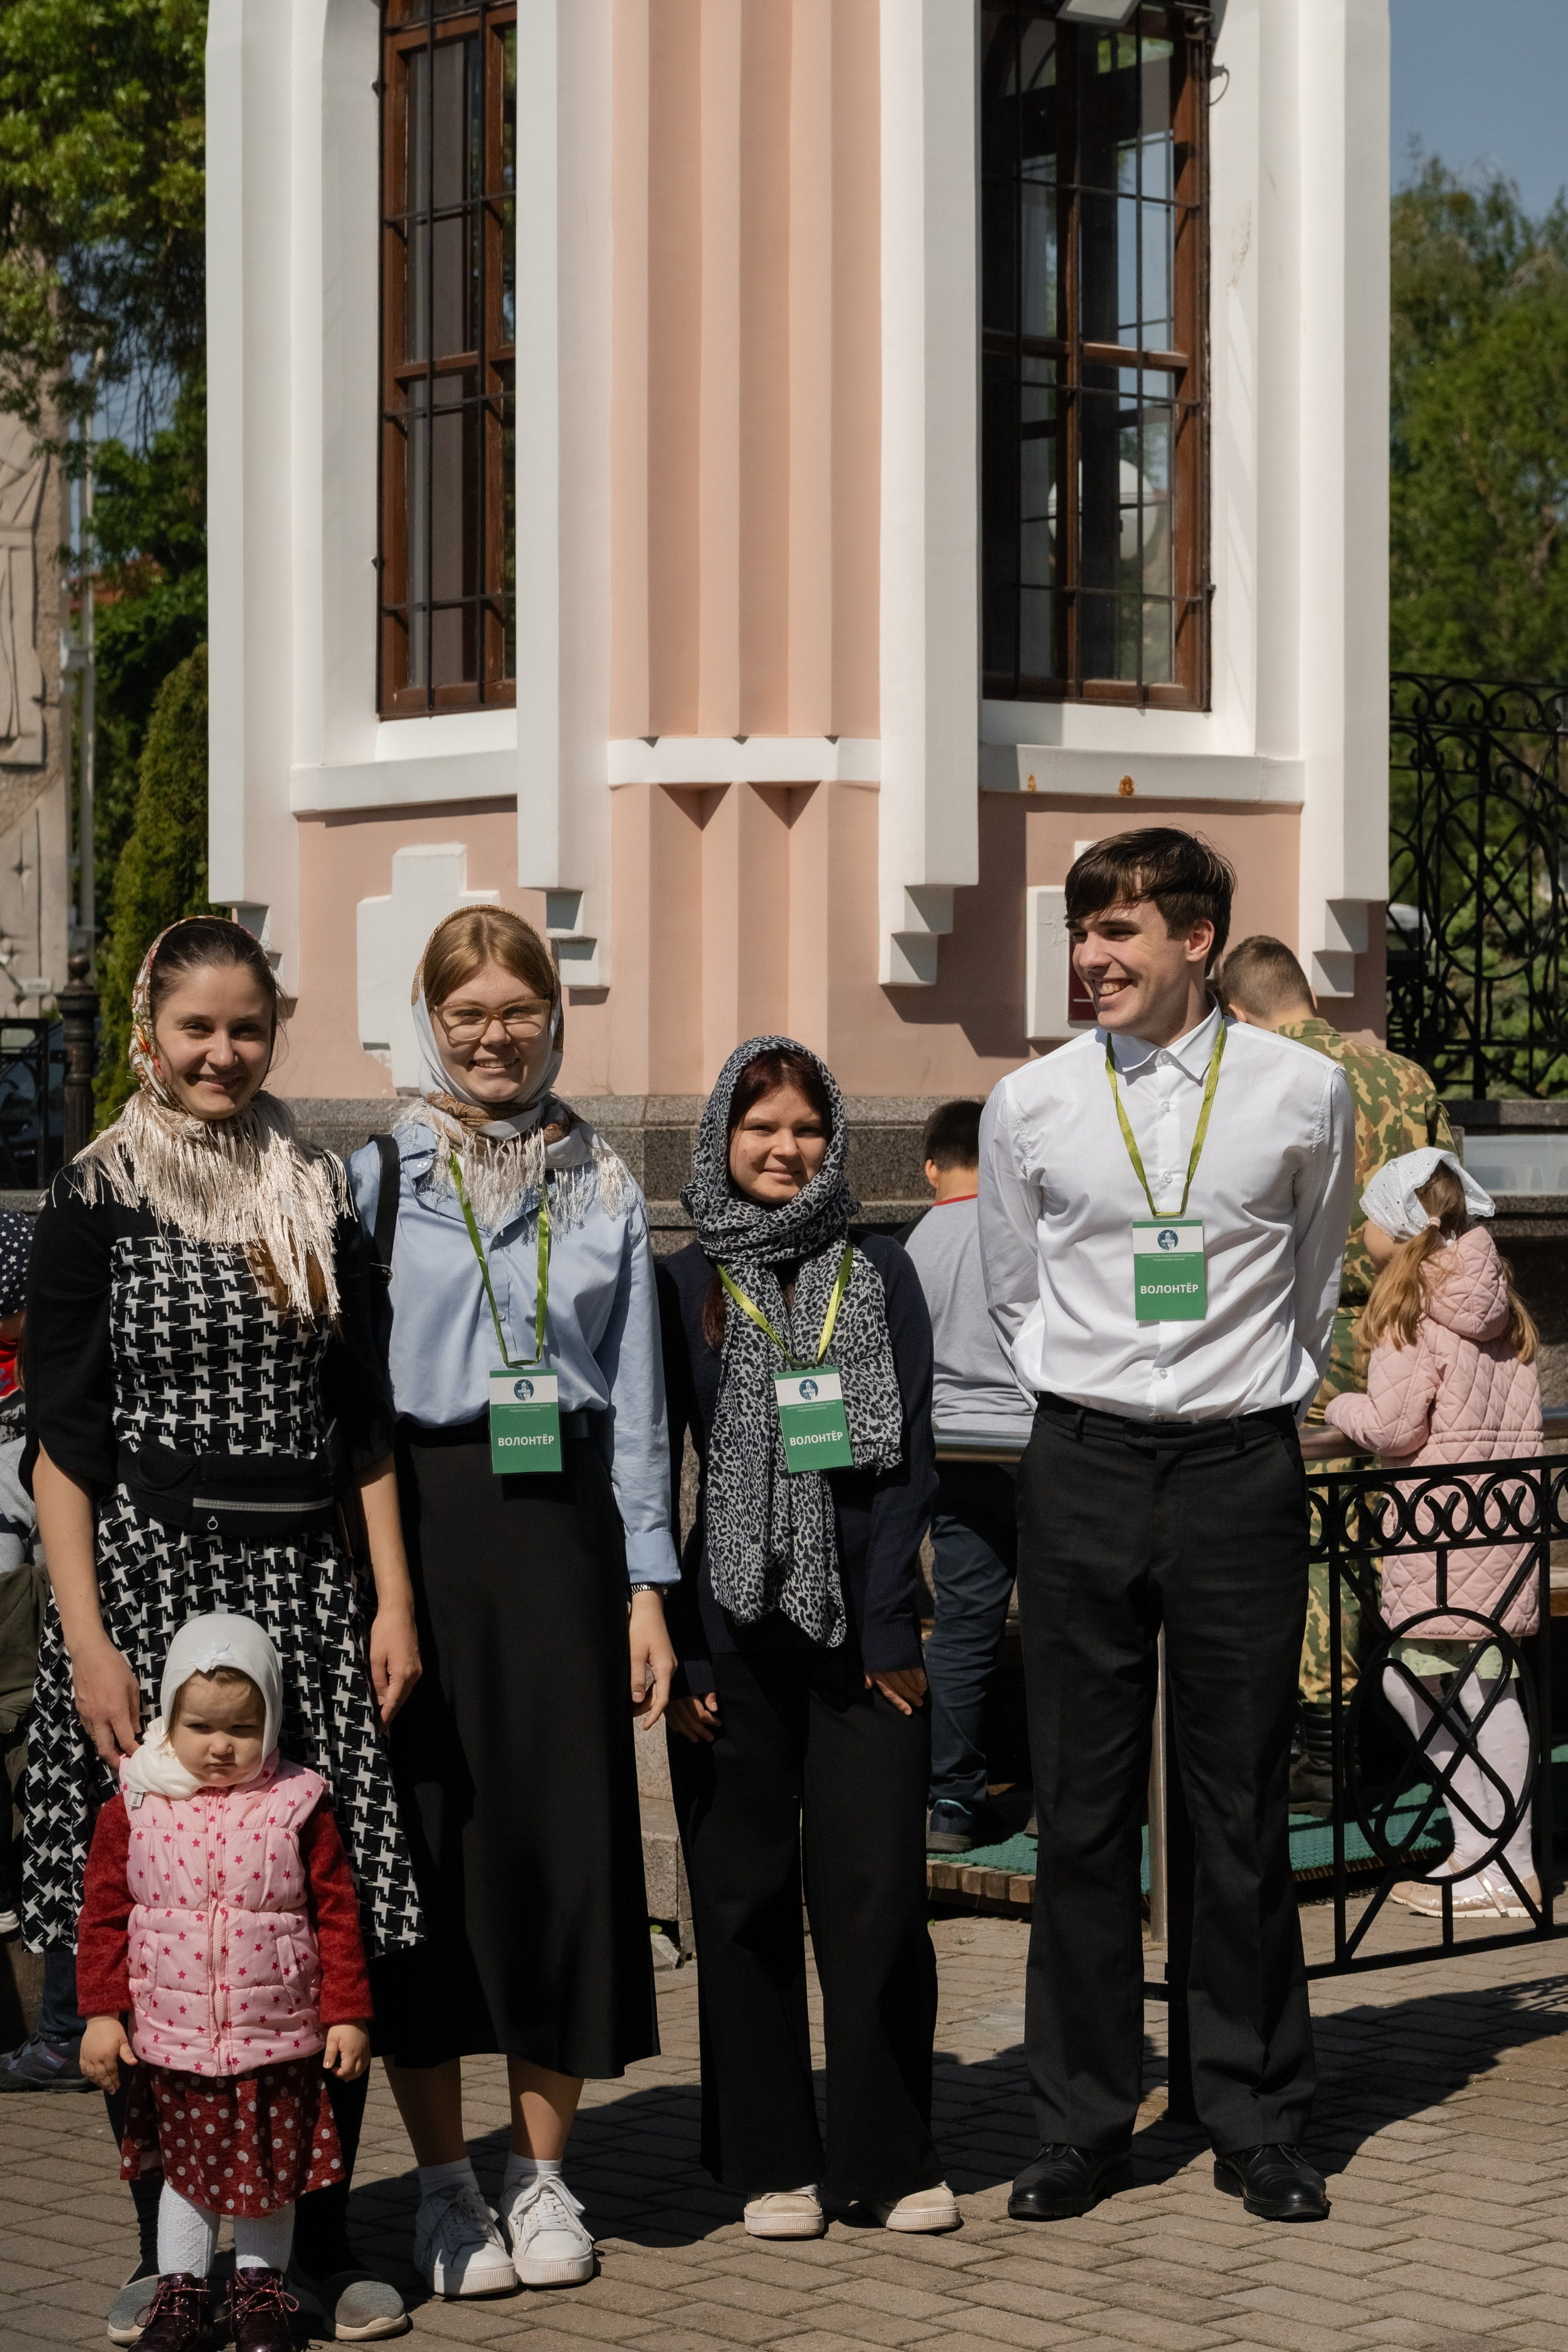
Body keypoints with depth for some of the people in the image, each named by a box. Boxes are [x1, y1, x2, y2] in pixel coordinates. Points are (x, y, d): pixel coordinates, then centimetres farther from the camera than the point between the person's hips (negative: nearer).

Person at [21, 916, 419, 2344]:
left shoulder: (318, 1192, 12)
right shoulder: (100, 1194, 1)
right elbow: (61, 1435, -3)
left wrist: (394, 1600, 7)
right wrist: (87, 1638, -11)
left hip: (306, 1582, 3)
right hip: (148, 1573, -3)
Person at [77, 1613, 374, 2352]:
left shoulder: (298, 1808, -6)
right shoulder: (133, 1809, -4)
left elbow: (337, 1916, -3)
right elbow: (103, 1915, 1)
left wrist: (347, 2015, -4)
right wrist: (102, 2012, -3)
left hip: (278, 2039, 0)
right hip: (172, 2038, 1)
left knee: (273, 2175, 12)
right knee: (187, 2170, 14)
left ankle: (260, 2289, 29)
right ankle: (180, 2292, 28)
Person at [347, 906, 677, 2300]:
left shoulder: (604, 1189, 10)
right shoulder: (376, 1180, 3)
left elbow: (637, 1400, 10)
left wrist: (646, 1585, 4)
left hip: (564, 1523, 2)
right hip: (421, 1524, -2)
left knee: (571, 1830, 1)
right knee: (429, 1830, 0)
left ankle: (544, 2173, 14)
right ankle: (445, 2183, 12)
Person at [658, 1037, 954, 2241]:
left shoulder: (881, 1275, 8)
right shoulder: (682, 1287, 6)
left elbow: (909, 1458, 3)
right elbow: (654, 1472, 4)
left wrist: (890, 1628, -6)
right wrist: (672, 1645, -4)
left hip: (865, 1629, 0)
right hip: (734, 1631, 0)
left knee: (877, 1893, -2)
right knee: (747, 1900, 4)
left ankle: (891, 2155, 9)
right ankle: (772, 2163, 14)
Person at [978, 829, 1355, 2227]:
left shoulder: (1303, 1092, 0)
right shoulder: (1031, 1106, 2)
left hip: (1240, 1467, -1)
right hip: (1083, 1468, 1)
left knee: (1244, 1808, 4)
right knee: (1082, 1809, 4)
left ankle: (1261, 2126, 16)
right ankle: (1082, 2125, 15)